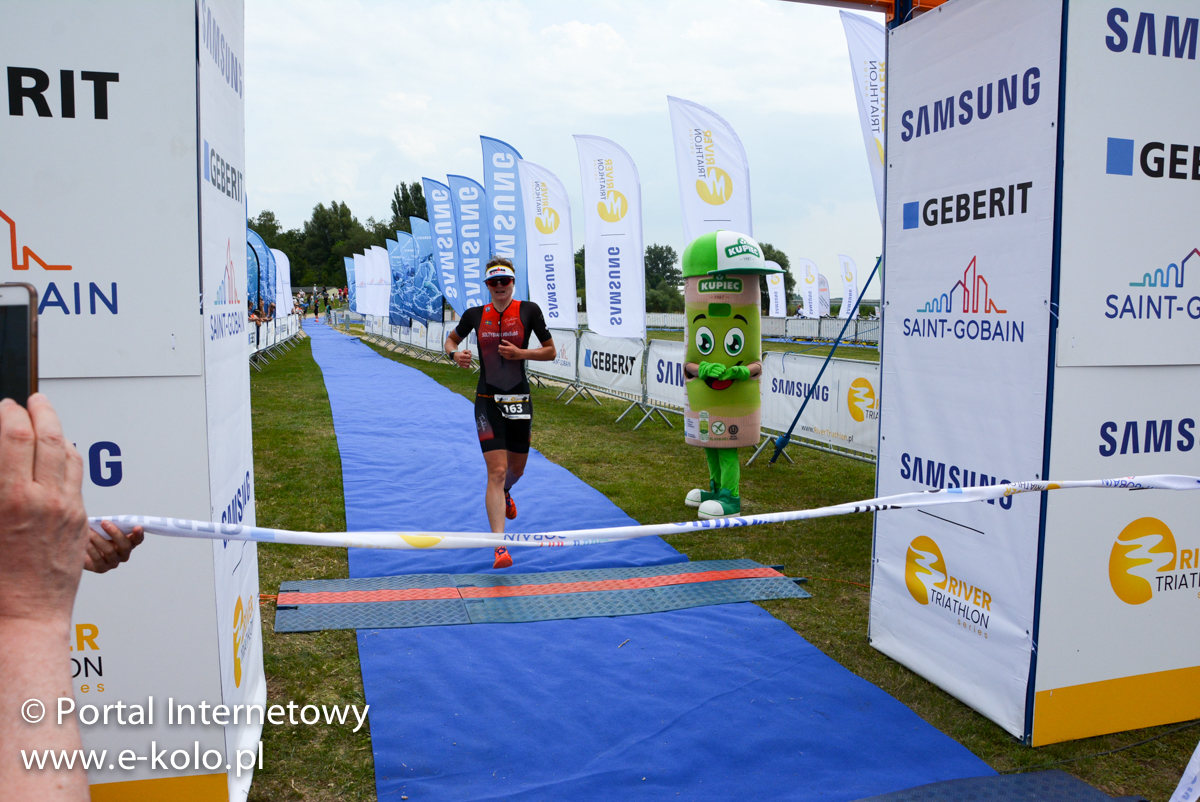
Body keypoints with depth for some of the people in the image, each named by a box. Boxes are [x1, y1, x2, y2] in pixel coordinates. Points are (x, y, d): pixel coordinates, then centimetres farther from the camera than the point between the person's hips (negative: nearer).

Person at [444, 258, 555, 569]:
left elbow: (551, 352, 1)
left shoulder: (528, 310, -3)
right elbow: (451, 339, 17)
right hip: (488, 401, -1)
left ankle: (503, 493, 55)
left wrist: (520, 353, -15)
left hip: (519, 400, 1)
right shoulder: (475, 315, 0)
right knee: (496, 470, -12)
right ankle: (499, 547, -13)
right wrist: (455, 354, -5)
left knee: (516, 469, 16)